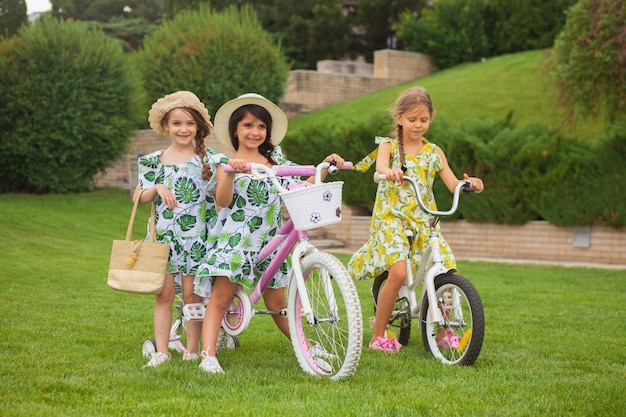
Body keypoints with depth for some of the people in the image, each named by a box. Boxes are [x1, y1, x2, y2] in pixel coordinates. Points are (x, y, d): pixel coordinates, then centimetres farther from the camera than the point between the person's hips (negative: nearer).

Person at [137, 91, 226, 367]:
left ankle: (192, 349, 10)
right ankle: (161, 351, 3)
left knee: (191, 294, 1)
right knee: (164, 293, 0)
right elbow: (139, 197, 5)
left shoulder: (208, 159, 2)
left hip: (196, 236, -1)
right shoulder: (155, 160, 7)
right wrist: (158, 188, -11)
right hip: (164, 235, 2)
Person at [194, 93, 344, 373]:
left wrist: (326, 166, -1)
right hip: (235, 239, -4)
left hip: (269, 241, 4)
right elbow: (222, 201, -17)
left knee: (277, 302, 10)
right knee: (220, 298, -11)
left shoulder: (275, 161, 12)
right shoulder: (228, 163, -1)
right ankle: (208, 356, -14)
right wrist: (231, 174, -33)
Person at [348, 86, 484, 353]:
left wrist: (470, 184, -21)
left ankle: (441, 332, 12)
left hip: (424, 221, 4)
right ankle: (378, 336, -9)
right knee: (398, 272, -24)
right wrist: (387, 171, -49)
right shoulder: (389, 146, 0)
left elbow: (453, 184, 2)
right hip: (392, 218, -4)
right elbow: (380, 163, -24)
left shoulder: (434, 152, 10)